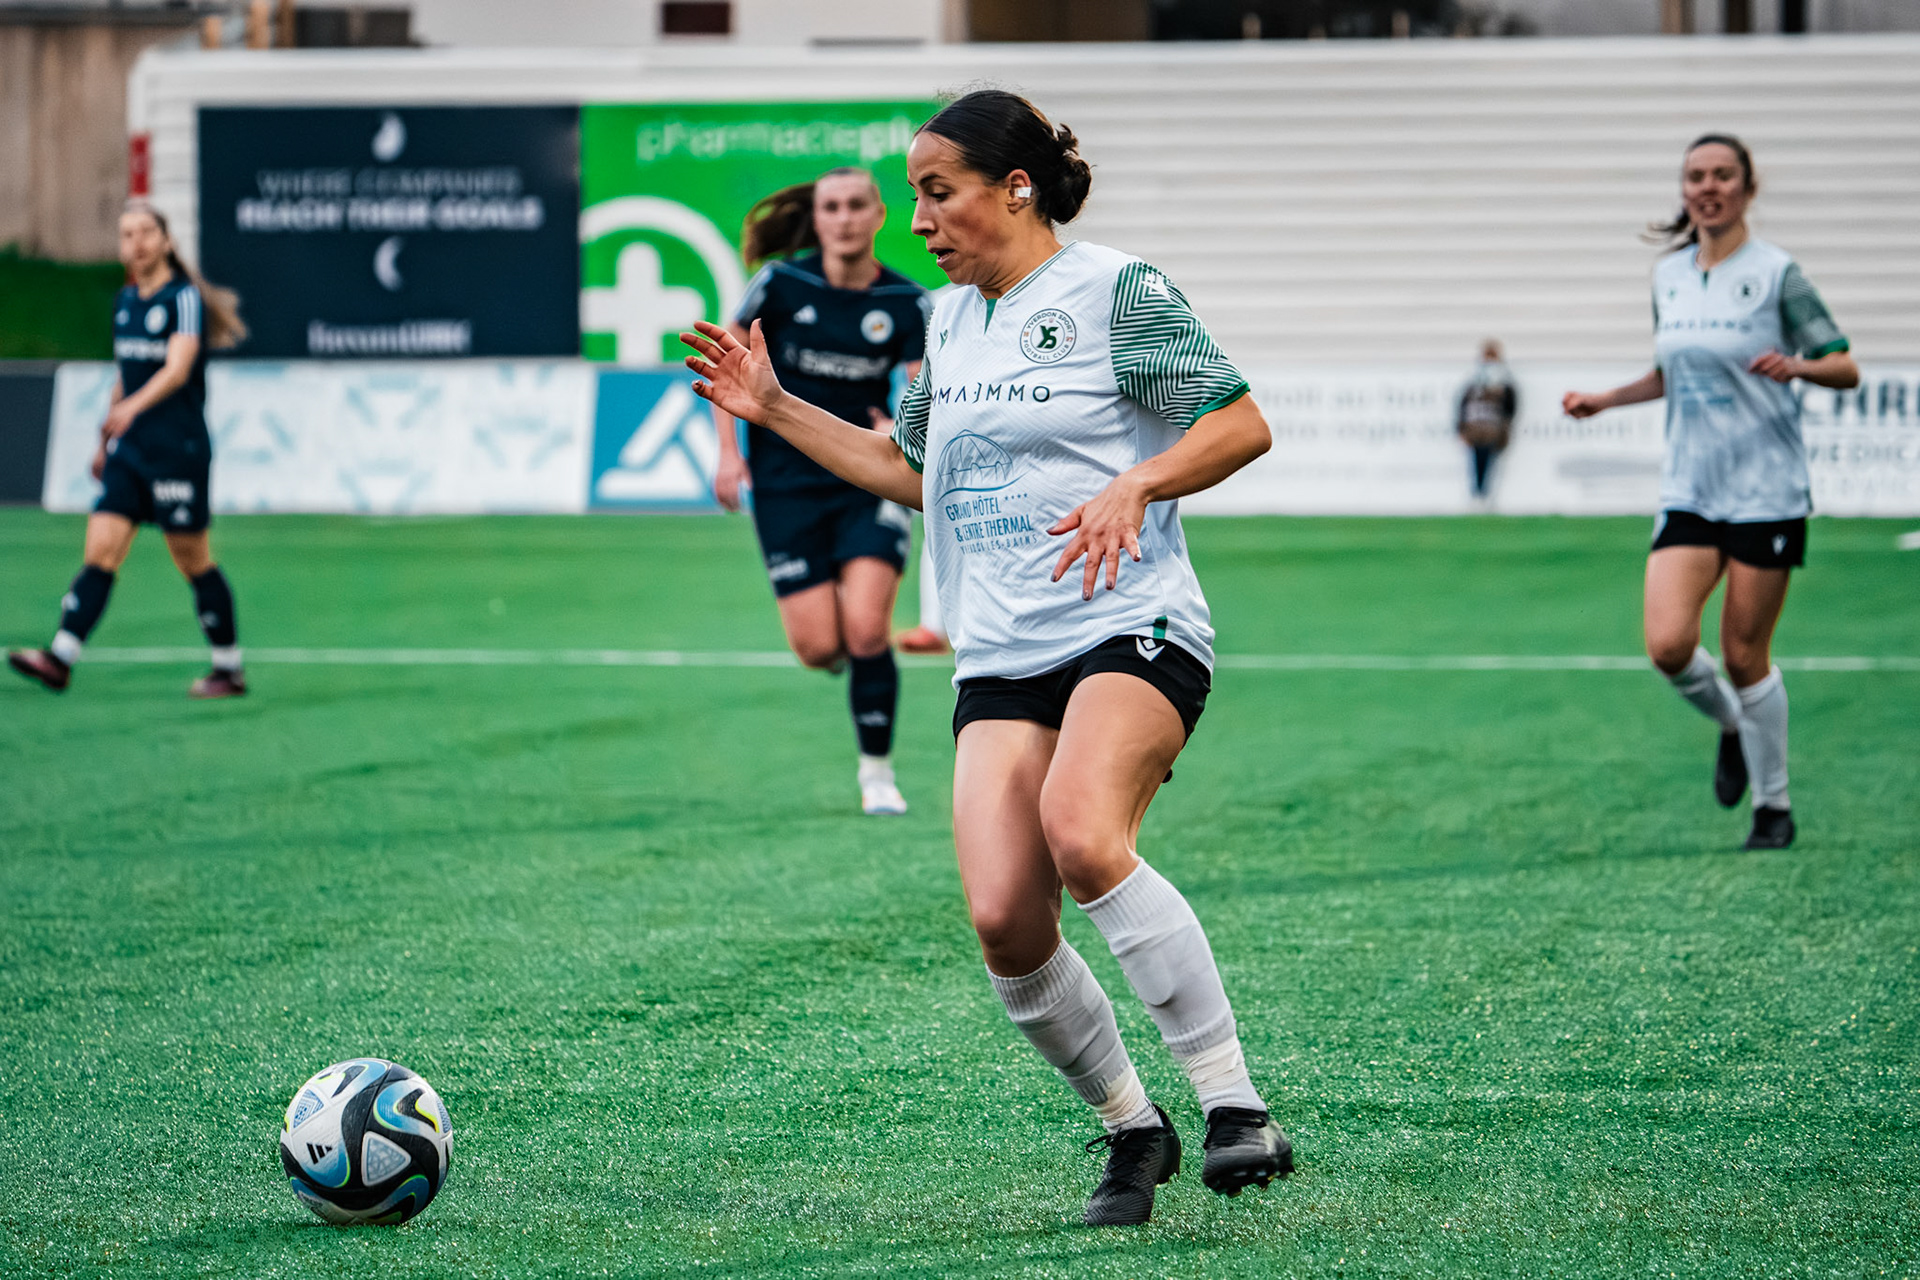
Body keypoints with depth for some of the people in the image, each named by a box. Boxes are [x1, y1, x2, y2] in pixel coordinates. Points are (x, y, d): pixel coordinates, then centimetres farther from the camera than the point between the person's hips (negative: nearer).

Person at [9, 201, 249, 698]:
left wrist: (132, 406, -39)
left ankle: (229, 670, 12)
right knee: (99, 550, -6)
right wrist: (105, 441, 25)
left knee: (192, 561, 1)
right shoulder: (125, 301, 13)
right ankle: (60, 658, -15)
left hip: (178, 451, -6)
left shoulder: (185, 297, -9)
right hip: (128, 451, 6)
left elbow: (177, 368, -24)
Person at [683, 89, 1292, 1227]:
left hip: (1133, 632, -6)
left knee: (1082, 837, -33)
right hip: (1002, 661, 6)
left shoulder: (1116, 291, -3)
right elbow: (914, 472, 33)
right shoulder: (952, 321, 18)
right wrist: (778, 411, 27)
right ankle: (1132, 1130, 9)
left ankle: (1236, 1108, -26)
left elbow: (1243, 423, -6)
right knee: (1004, 920, -13)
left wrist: (1135, 485, -21)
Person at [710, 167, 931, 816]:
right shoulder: (781, 284, -5)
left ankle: (877, 771, 4)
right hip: (787, 486, 0)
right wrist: (729, 451, -2)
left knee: (866, 632, -15)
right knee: (819, 649, -7)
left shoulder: (907, 304, -4)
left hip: (870, 484, 0)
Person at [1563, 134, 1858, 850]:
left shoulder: (1776, 273, -6)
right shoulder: (1668, 276, 10)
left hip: (1766, 491, -4)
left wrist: (1796, 365, -24)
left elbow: (1845, 367, -5)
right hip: (1688, 490, 4)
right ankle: (1731, 726, 20)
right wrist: (1606, 400, 14)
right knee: (1668, 645, -13)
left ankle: (1773, 807, 17)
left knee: (1744, 655, -2)